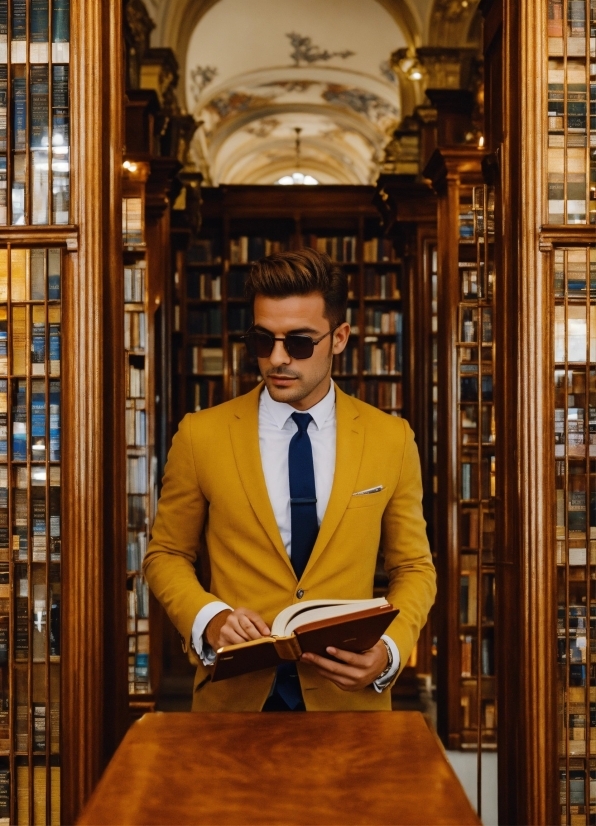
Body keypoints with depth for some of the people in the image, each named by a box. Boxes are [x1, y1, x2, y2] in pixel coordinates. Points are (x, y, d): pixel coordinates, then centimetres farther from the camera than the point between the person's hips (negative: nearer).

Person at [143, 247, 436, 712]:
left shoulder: (391, 440, -1)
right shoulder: (201, 436, -4)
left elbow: (413, 567, 6)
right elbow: (167, 556, 6)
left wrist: (389, 651, -11)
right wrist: (208, 618, -13)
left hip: (350, 696, 1)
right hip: (235, 696, 0)